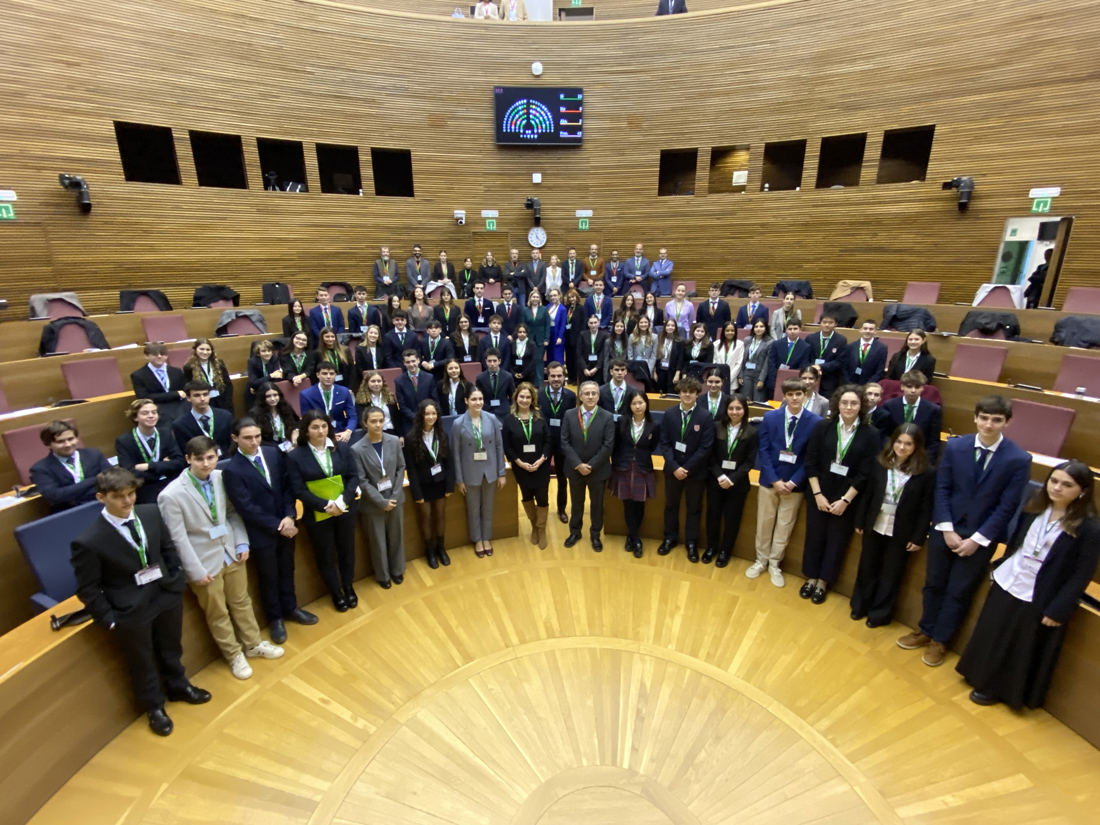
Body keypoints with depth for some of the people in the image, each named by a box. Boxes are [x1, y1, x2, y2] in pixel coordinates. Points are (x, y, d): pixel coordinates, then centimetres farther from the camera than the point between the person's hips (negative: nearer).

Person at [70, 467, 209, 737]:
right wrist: (109, 619, -11)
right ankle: (154, 706, 47)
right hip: (130, 612, -4)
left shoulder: (151, 513, -12)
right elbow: (88, 590, -13)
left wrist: (177, 579, 1)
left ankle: (178, 687, 54)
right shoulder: (88, 541, -24)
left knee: (171, 649, 27)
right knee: (142, 663, 20)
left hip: (167, 596, 4)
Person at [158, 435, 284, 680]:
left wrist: (242, 542, -2)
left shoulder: (221, 477, -9)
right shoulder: (171, 495, -22)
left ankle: (253, 644, 41)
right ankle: (234, 655, 35)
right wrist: (196, 571, -13)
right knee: (217, 614, 15)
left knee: (242, 602, 21)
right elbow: (178, 538, -16)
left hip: (231, 553, 4)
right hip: (205, 561, -4)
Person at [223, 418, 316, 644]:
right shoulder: (232, 470, -18)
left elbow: (288, 486, -1)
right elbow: (246, 508, -18)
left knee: (287, 570, 21)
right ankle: (275, 618, 36)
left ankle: (290, 608, 43)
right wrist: (276, 526, -16)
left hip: (285, 525, 4)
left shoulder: (273, 454, -4)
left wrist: (289, 516, -13)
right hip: (261, 533, -4)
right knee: (268, 578, 15)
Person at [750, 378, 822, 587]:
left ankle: (774, 564, 27)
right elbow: (763, 450, -5)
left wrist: (794, 482, -14)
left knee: (784, 526, 10)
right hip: (770, 480, 1)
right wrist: (774, 480, -13)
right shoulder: (770, 417, -3)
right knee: (764, 523, 12)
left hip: (794, 483, -1)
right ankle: (761, 560, 29)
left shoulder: (815, 422, -7)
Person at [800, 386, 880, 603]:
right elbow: (810, 462, -5)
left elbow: (866, 473, -8)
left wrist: (845, 500, -11)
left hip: (848, 499, -1)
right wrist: (817, 494, -10)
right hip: (818, 494, 1)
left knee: (837, 541, 11)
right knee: (814, 537, 11)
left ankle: (823, 582, 28)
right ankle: (811, 578, 30)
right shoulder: (822, 427, -6)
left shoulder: (871, 434, -8)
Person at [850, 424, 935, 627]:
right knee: (867, 568, 16)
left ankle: (880, 613, 29)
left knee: (891, 574, 13)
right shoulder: (879, 464, -4)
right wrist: (859, 521, 2)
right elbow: (867, 493, 0)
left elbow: (926, 508, -9)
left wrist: (919, 537, -8)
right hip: (874, 526, 3)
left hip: (902, 533, -2)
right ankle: (860, 606, 33)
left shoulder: (926, 472, -12)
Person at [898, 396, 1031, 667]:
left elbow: (1006, 506, -9)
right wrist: (947, 529, -10)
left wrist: (977, 539, -12)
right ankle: (925, 630, 33)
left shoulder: (1019, 460, -11)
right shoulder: (954, 447, -5)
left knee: (959, 592, 10)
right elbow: (941, 489, -3)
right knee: (934, 584, 15)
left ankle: (939, 640, 27)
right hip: (945, 529, 2)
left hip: (982, 537, -2)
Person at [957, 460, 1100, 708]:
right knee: (991, 636, 18)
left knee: (1021, 649, 13)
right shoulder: (1034, 508, -3)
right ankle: (982, 677, 38)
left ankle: (996, 689, 30)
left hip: (1037, 598, -5)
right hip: (1006, 583, 5)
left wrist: (1058, 610, -14)